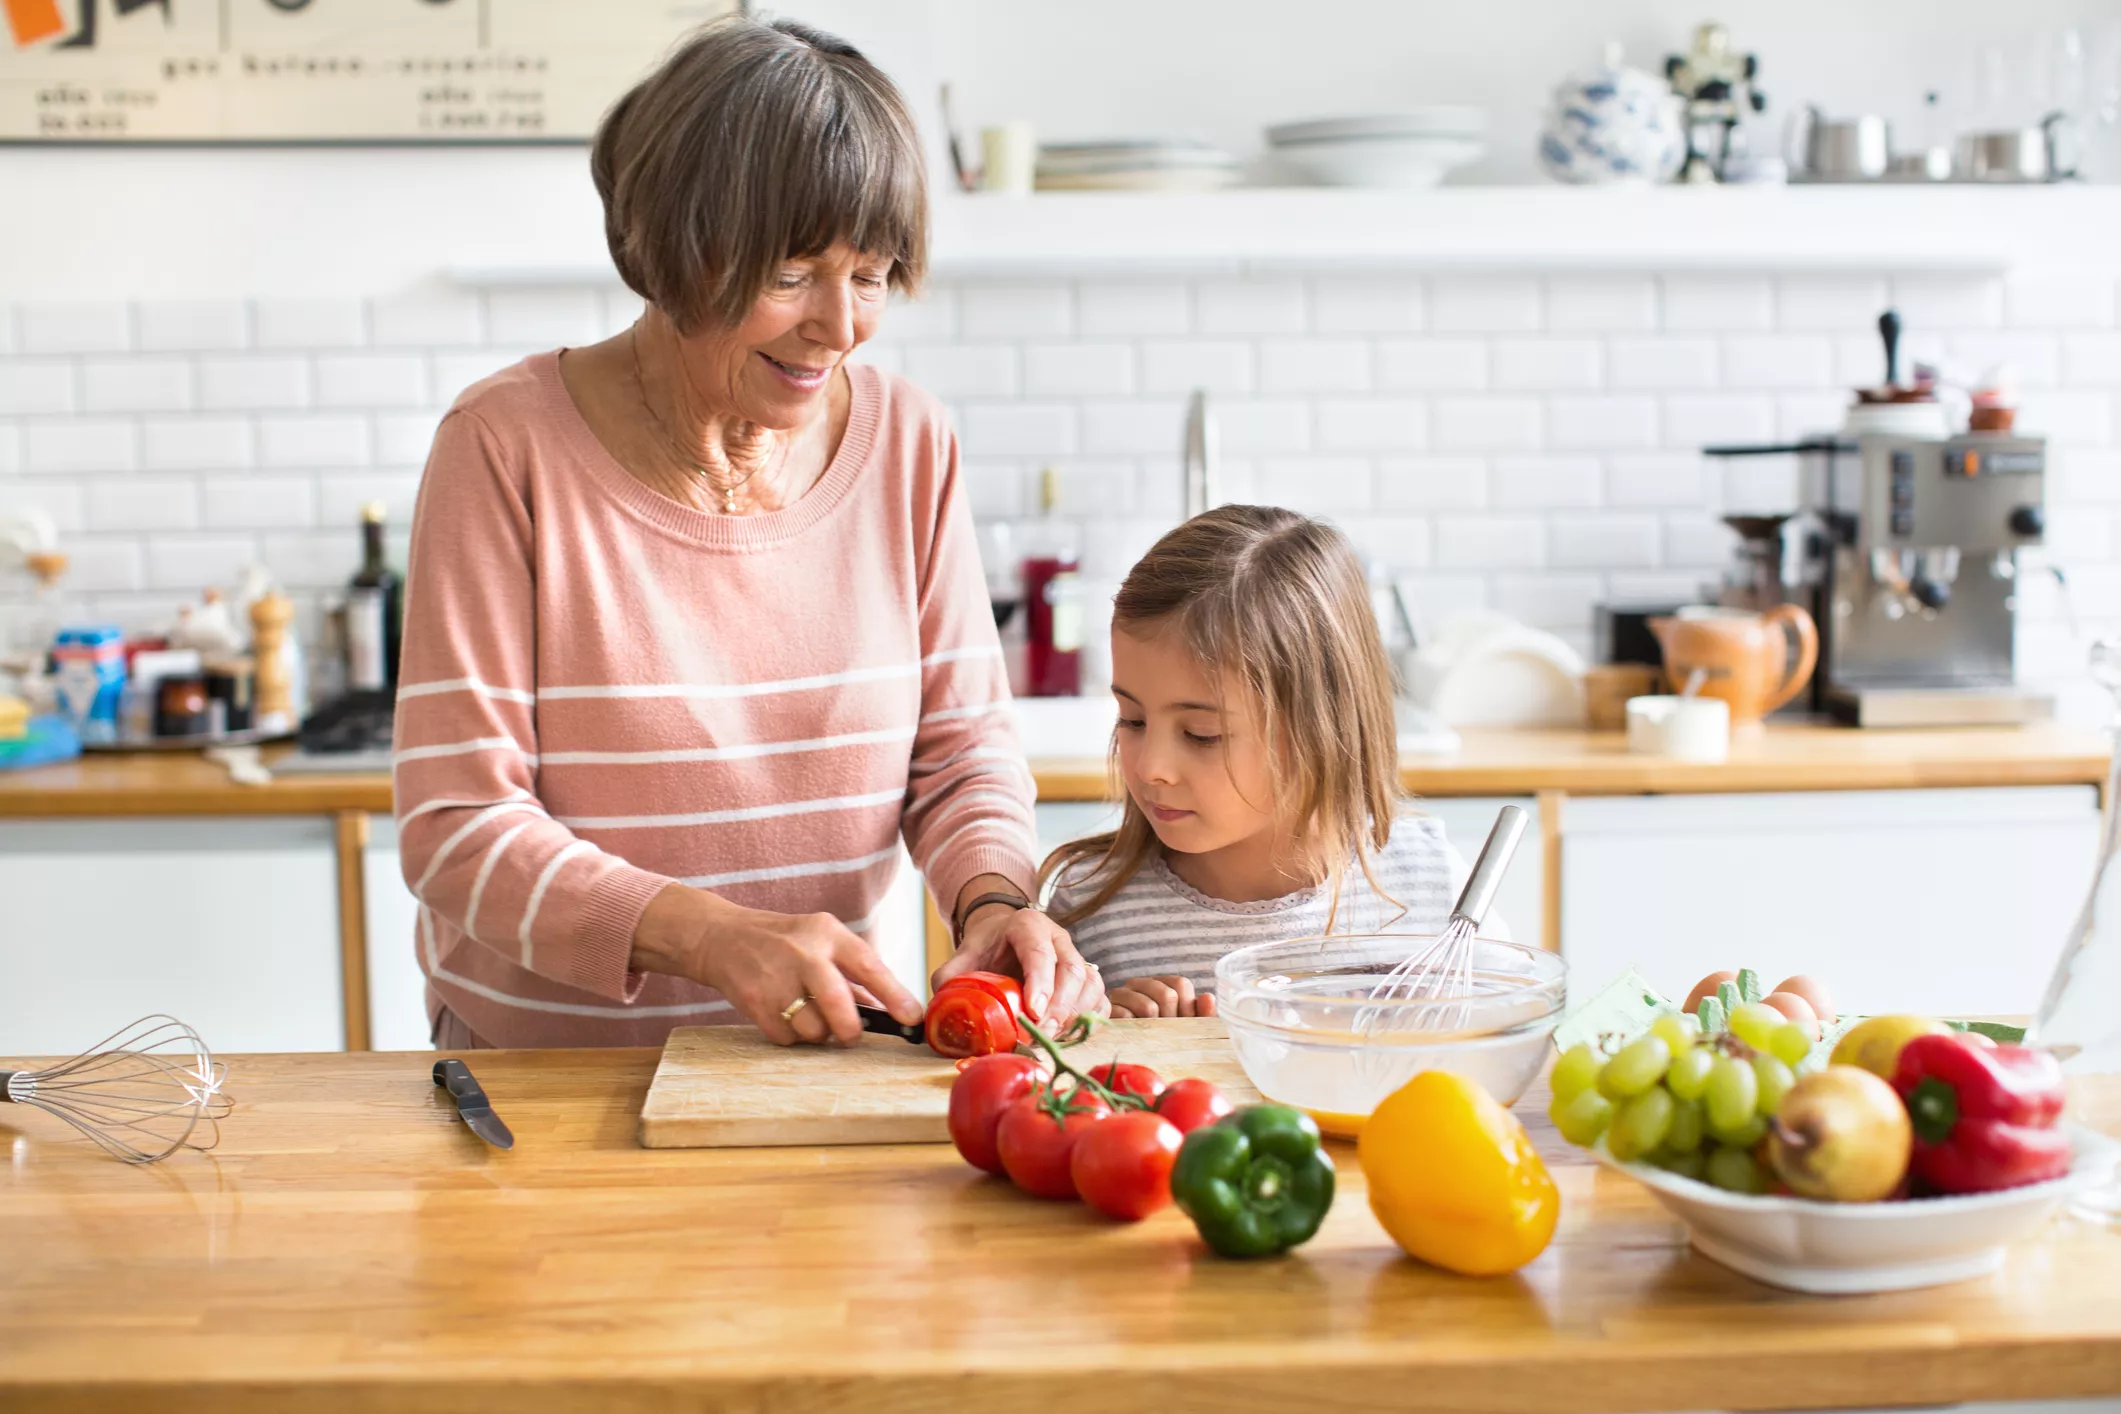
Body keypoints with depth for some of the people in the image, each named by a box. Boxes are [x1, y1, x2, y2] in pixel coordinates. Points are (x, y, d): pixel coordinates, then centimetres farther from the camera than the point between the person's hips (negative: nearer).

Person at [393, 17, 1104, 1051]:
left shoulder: (907, 443, 0)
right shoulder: (509, 446, -11)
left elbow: (963, 748, 6)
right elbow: (453, 831, -14)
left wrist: (992, 900, -15)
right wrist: (710, 936, -27)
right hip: (548, 1067, -3)